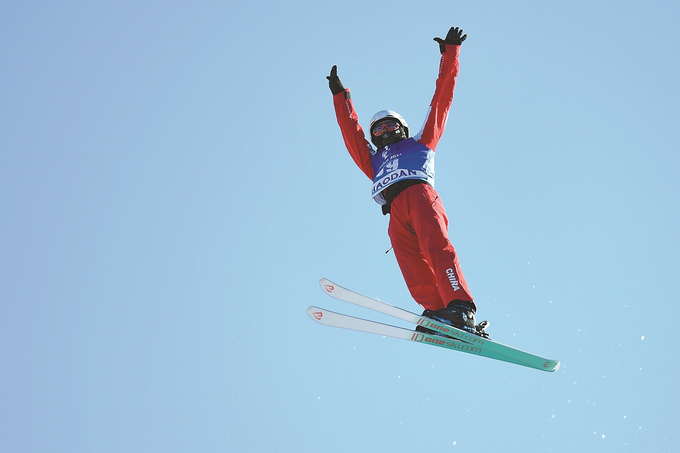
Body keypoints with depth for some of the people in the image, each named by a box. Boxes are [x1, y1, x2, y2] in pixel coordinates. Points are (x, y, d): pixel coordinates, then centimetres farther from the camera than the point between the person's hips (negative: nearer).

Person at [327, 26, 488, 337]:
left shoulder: (420, 143, 32)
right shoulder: (374, 161, 40)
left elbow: (441, 101, 31)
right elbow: (351, 132, 42)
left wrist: (449, 56, 29)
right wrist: (340, 96, 45)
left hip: (420, 193, -3)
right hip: (396, 210, 3)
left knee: (437, 247, -27)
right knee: (413, 266, -21)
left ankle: (461, 309, -42)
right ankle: (437, 312, -36)